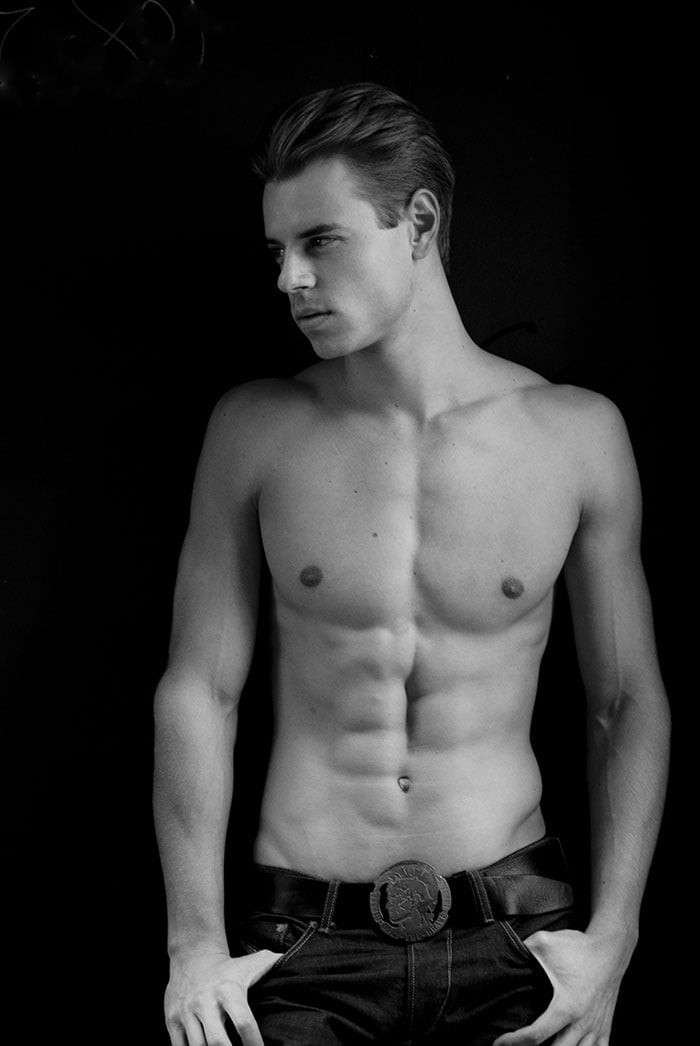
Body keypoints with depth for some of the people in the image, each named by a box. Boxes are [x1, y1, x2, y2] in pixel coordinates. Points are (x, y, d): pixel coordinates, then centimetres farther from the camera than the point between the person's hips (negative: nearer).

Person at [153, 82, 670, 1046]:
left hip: (512, 930, 0)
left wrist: (612, 938, -3)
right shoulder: (254, 431, -2)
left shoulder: (577, 434, -3)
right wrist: (195, 942, -4)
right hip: (305, 940, 0)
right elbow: (198, 689, 1)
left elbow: (629, 700, 4)